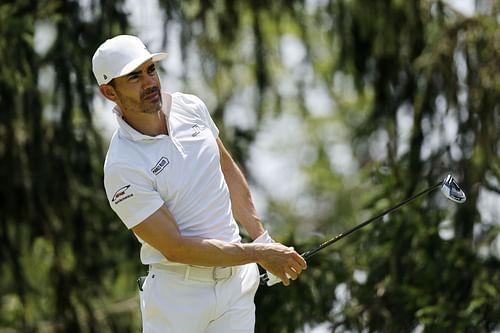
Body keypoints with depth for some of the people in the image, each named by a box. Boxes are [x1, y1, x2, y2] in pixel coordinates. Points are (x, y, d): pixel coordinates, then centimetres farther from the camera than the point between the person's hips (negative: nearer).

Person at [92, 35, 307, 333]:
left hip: (237, 281, 5)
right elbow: (175, 248, -19)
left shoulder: (190, 107, 0)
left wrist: (263, 238, 14)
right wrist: (259, 253, -15)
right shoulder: (122, 166, -19)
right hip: (178, 294, -5)